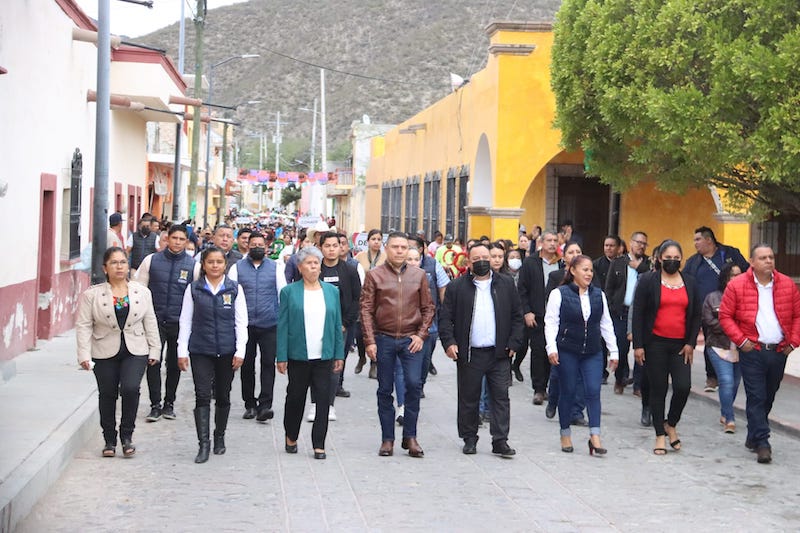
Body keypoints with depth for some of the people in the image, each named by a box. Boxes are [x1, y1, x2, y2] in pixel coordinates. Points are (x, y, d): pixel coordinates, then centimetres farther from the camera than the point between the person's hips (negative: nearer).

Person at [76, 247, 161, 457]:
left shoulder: (142, 292, 4)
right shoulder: (92, 295, -3)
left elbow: (150, 323, 9)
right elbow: (83, 326, -4)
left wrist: (154, 350, 7)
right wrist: (84, 354, -11)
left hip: (135, 352, 0)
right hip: (105, 353, 0)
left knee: (130, 389, -17)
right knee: (107, 395, 7)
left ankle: (127, 435, 2)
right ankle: (109, 440, 22)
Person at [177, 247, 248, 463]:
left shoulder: (235, 289, 3)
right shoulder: (194, 289, 3)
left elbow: (241, 322, 3)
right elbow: (185, 321, 5)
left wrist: (240, 351, -4)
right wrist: (182, 351, 0)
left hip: (226, 351, 1)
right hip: (200, 351, -1)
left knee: (223, 396, 10)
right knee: (202, 396, -8)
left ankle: (219, 437, 27)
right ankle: (203, 444, -9)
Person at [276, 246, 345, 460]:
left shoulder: (331, 291, 9)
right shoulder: (289, 292, 1)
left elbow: (337, 324, 10)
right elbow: (283, 326, -1)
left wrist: (339, 354, 5)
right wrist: (282, 357, -6)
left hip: (324, 355, 2)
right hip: (298, 355, -2)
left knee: (323, 399, 0)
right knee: (295, 397, 10)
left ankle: (319, 445, 7)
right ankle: (291, 437, 30)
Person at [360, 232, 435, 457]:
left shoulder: (419, 275, 6)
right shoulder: (374, 275, 1)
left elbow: (428, 308, 9)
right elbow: (366, 310, 0)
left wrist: (421, 335, -2)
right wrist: (369, 341, -6)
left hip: (411, 339, 0)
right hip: (384, 339, 0)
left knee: (414, 384, -11)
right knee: (385, 390, 5)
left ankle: (410, 436, 2)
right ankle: (387, 439, 14)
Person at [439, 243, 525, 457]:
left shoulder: (506, 283, 8)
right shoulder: (457, 287, 3)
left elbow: (517, 316, 9)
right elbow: (445, 318, 1)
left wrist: (514, 343, -1)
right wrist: (449, 342, -12)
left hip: (499, 353, 1)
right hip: (469, 354, -1)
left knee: (501, 397, -1)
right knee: (468, 399, 7)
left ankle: (500, 441, 3)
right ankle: (469, 439, 19)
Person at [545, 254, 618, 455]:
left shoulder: (598, 295, 9)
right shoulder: (559, 294, -3)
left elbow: (606, 324, 12)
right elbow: (551, 322, -5)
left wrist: (613, 351, 10)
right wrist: (552, 348, -15)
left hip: (593, 352, 3)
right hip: (567, 353, -3)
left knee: (593, 391, -6)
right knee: (568, 392, 5)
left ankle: (595, 436, -7)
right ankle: (565, 434, 18)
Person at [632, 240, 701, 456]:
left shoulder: (690, 282, 10)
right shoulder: (648, 281, 0)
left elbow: (696, 315, 11)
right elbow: (638, 314, -2)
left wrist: (691, 343, 1)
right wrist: (638, 345, -7)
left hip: (681, 345, 2)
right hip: (655, 344, -2)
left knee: (683, 387, -10)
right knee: (658, 389, 3)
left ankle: (671, 423, 16)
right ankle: (660, 435, 14)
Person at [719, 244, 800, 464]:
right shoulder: (737, 285, -4)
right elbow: (725, 316, -2)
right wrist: (740, 340, -10)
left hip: (779, 352, 4)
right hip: (752, 351, -4)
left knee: (768, 397, 13)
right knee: (756, 398, -7)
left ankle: (753, 436, 27)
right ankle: (762, 443, -7)